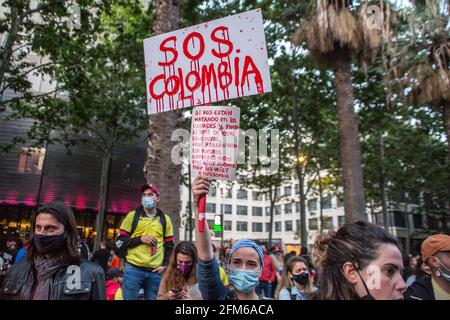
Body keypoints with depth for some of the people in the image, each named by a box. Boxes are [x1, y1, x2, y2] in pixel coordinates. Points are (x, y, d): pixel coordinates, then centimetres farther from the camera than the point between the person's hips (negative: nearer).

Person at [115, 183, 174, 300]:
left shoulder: (165, 219, 9)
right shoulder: (132, 215, 3)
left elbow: (169, 245, 13)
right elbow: (119, 242, 2)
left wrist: (165, 265, 2)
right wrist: (140, 239, -11)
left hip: (155, 271, 2)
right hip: (133, 269, -2)